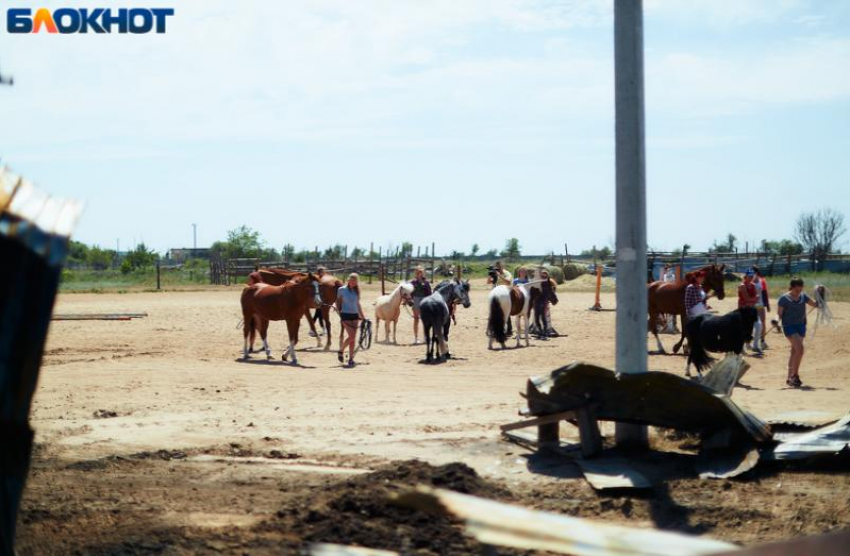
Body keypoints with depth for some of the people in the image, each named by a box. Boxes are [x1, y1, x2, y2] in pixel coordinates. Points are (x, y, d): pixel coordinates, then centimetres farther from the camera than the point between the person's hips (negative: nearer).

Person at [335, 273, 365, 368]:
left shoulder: (356, 291, 10)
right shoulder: (342, 290, -2)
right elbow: (338, 303, 3)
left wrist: (363, 317, 20)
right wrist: (339, 314, -6)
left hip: (355, 315, 5)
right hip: (345, 315, -5)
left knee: (353, 338, 2)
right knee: (351, 336, -16)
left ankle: (351, 359, 6)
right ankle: (340, 351, 7)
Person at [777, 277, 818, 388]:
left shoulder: (803, 296, 7)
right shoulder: (784, 299, -9)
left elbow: (815, 304, 12)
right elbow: (779, 313, -10)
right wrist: (777, 320, -30)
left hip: (801, 325, 6)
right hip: (789, 326, -6)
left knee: (794, 352, 10)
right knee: (799, 348, -20)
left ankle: (790, 377, 18)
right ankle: (795, 375, -12)